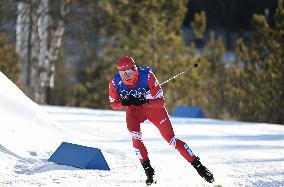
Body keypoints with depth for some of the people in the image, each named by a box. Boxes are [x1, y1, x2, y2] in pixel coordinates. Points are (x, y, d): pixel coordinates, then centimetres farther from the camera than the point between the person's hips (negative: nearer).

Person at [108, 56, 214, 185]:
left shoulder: (147, 76, -31)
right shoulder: (115, 83, -23)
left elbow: (160, 101, -25)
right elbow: (113, 103, -7)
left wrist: (144, 101, -42)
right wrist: (124, 103, -29)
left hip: (153, 107, -2)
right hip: (133, 110, 2)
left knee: (170, 137, -5)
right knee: (135, 135, -24)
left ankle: (198, 165, 2)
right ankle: (148, 169, -11)